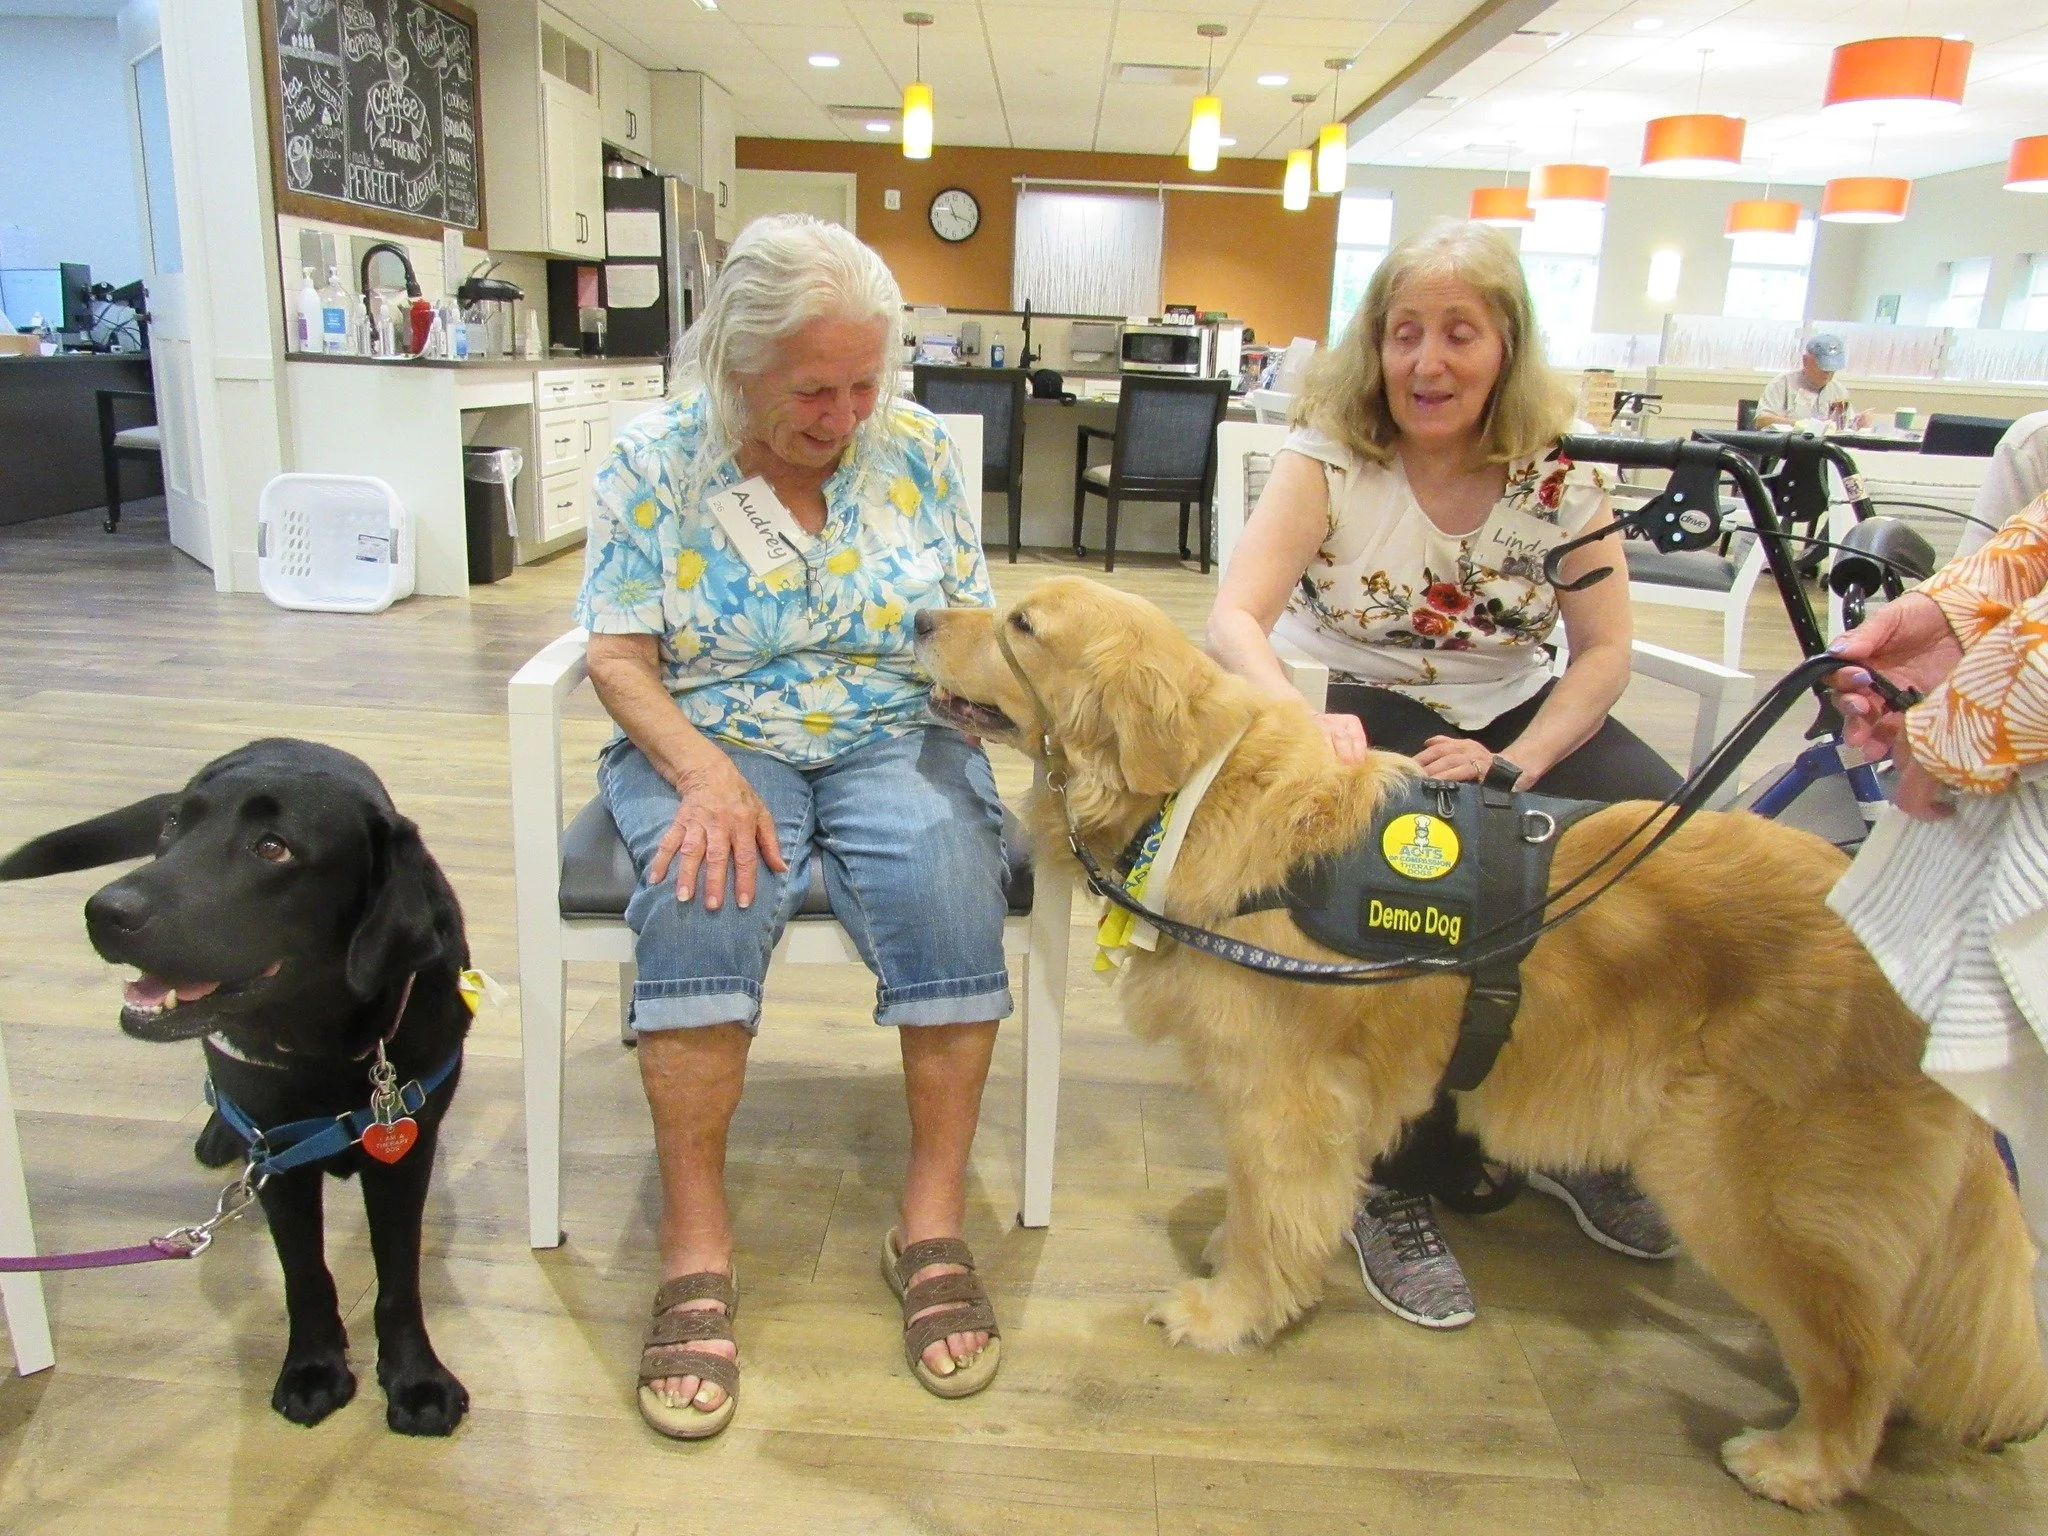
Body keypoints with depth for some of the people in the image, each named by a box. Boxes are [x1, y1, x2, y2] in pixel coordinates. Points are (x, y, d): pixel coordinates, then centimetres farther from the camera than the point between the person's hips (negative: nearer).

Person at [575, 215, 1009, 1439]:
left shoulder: (918, 449, 6)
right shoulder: (657, 461, 0)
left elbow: (971, 624, 9)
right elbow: (619, 655, -3)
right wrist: (703, 772, -20)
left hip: (895, 737, 2)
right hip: (709, 741, -1)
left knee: (949, 880, -31)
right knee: (703, 898, -34)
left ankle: (935, 1221, -19)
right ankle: (696, 1244, -21)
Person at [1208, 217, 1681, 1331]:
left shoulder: (1559, 472, -2)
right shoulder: (1328, 457, -9)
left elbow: (1605, 650, -2)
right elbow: (1234, 620, -21)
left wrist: (1519, 763, -21)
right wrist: (1309, 725, -42)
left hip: (1519, 718, 4)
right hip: (1364, 716, -3)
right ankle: (1402, 1181, -12)